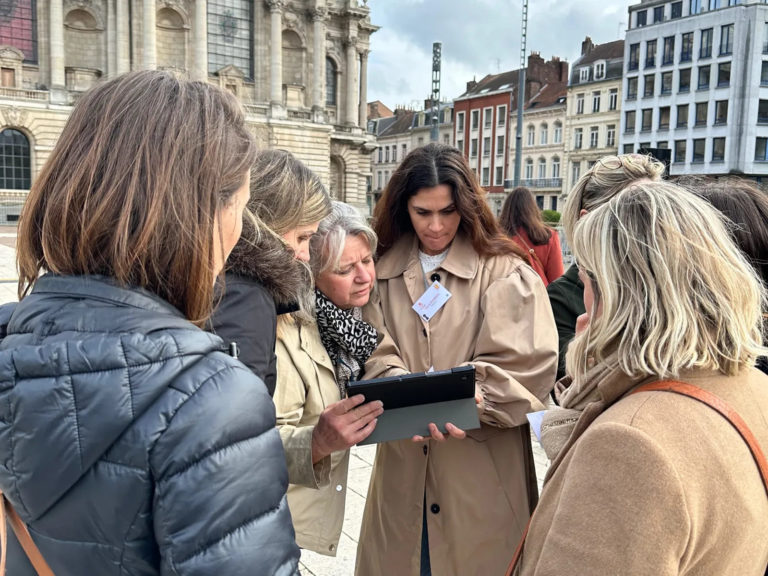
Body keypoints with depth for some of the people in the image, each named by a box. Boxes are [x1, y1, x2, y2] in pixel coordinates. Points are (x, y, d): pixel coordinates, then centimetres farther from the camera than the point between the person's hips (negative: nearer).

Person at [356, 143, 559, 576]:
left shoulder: (504, 272, -6)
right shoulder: (383, 271, 5)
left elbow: (526, 365, -13)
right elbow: (376, 356, -3)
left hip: (482, 468, -3)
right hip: (404, 462, 3)